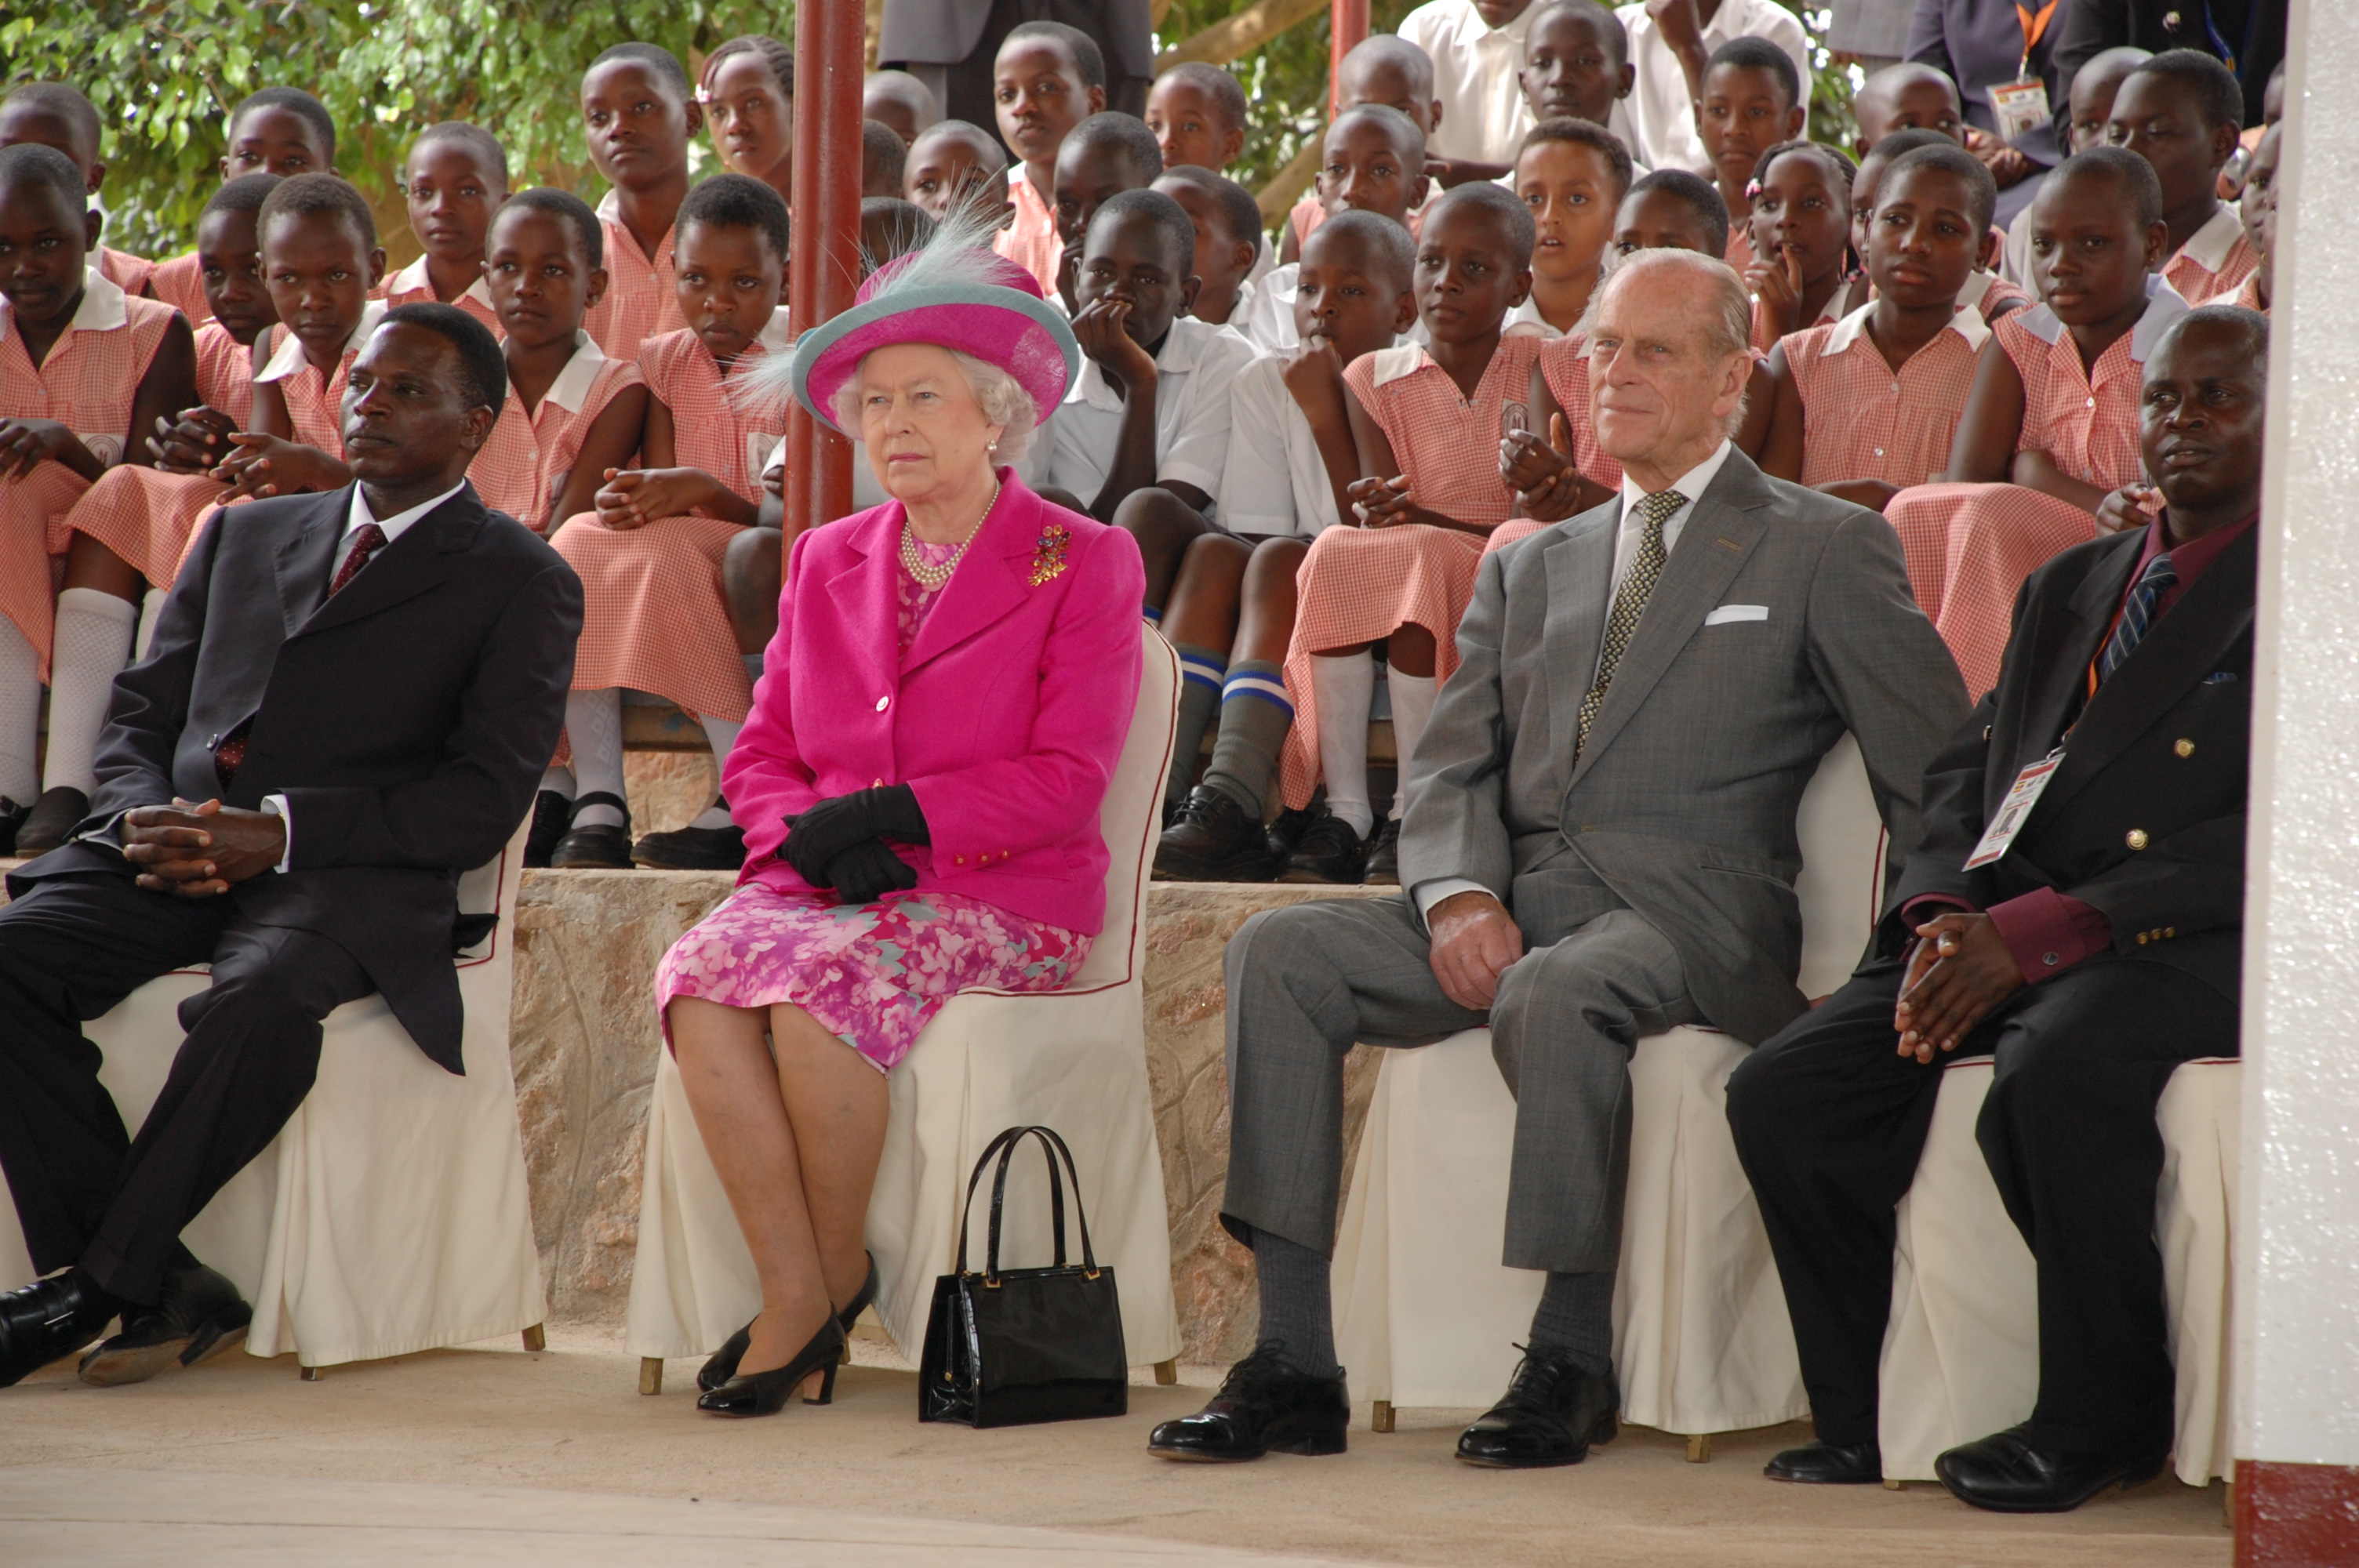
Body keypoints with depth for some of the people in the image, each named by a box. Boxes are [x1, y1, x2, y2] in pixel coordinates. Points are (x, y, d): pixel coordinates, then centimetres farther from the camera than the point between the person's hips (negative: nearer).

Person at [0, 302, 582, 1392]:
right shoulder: (244, 536, 27)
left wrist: (278, 836, -15)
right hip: (173, 859, 5)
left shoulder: (521, 584, 9)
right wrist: (145, 819, -2)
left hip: (350, 875, -5)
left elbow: (483, 801, -3)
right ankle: (165, 1290, -23)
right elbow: (141, 711, 22)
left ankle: (101, 1281, -23)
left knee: (261, 1000, -38)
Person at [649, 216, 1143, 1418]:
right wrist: (811, 836, -7)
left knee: (821, 979, -34)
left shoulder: (1082, 563, 3)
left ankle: (837, 1272, -14)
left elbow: (1064, 781, -5)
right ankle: (793, 1295, -25)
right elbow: (761, 758, 16)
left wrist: (892, 813, -15)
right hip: (830, 886, 5)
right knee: (704, 975, -29)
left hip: (1002, 893, -4)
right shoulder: (826, 563, 19)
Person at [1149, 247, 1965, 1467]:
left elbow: (1933, 778, 4)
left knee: (1552, 995, -38)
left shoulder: (1824, 550, 8)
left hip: (1689, 907, -5)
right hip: (1514, 897, 5)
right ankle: (1294, 1366, -21)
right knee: (1278, 952, -18)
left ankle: (1572, 1362, -24)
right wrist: (1456, 894, -7)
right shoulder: (1530, 568, 25)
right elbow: (1448, 768, 14)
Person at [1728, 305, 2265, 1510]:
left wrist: (2033, 934, -18)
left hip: (2191, 947, -7)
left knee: (2050, 1076, -37)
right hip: (1995, 939, 7)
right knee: (1779, 1093, -13)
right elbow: (1967, 770, 19)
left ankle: (2100, 1421, -17)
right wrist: (1941, 915, -5)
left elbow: (2263, 839, -11)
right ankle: (1864, 1420, 0)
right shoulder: (2067, 586, 25)